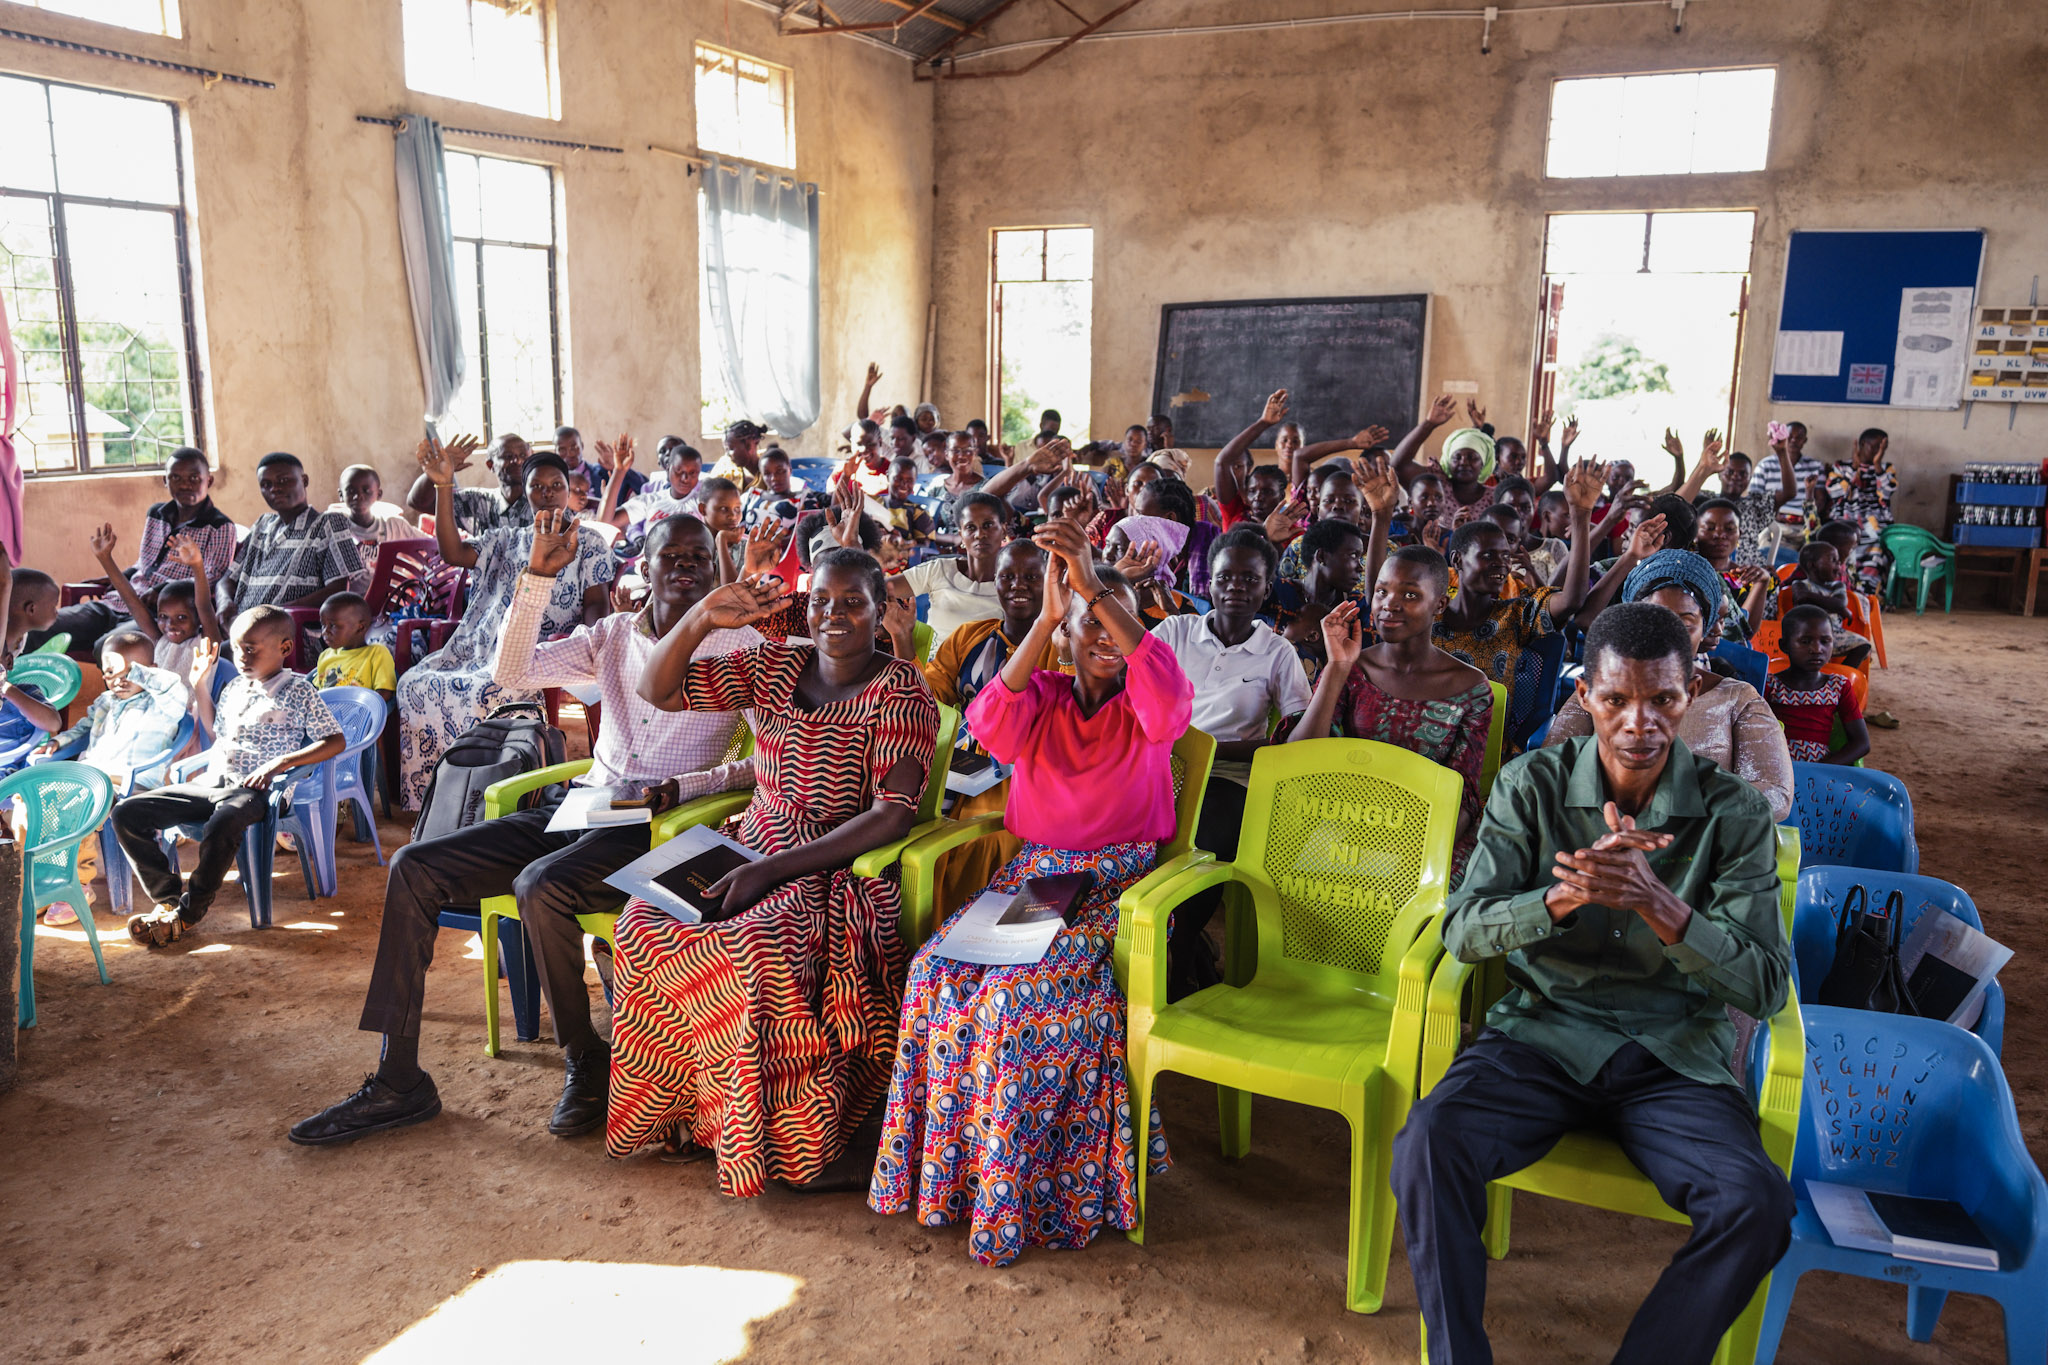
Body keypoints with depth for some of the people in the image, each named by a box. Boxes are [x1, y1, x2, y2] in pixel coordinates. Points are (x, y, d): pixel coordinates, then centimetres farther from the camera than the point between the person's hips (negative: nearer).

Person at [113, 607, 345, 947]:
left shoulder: (298, 691, -1)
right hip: (210, 781, 7)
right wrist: (199, 685, 28)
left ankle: (187, 913, -21)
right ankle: (169, 895, -5)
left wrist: (281, 762, -17)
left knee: (221, 827, -41)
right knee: (125, 812, -9)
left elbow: (335, 741, -6)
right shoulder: (234, 688, 19)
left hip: (251, 790, -7)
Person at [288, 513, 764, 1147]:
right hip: (579, 808, 6)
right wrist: (539, 574, -6)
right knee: (414, 868, -7)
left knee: (540, 886, -35)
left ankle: (587, 1064, -11)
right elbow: (512, 672, 1)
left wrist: (683, 787, -19)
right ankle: (397, 1082, -3)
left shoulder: (740, 645, 0)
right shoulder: (612, 635, 15)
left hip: (654, 830, -6)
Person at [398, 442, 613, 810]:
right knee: (415, 684, -16)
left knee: (490, 692, -36)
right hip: (484, 647, 6)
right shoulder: (506, 540, 24)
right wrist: (444, 485, 0)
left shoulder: (589, 542, 12)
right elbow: (453, 552, 7)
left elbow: (597, 603, 2)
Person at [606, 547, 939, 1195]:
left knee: (756, 949, -34)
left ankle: (802, 1139, -13)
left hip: (842, 876, -5)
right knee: (644, 923, -20)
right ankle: (686, 1114, -3)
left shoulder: (900, 691, -7)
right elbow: (657, 689, 8)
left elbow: (893, 814, -16)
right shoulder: (773, 667, 9)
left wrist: (774, 868, -21)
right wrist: (701, 618, -10)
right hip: (752, 859, 6)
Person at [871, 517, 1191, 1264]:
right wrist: (1045, 619, -20)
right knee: (939, 969, -23)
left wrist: (1097, 587, -29)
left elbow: (1169, 697, -24)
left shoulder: (1145, 707, 3)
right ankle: (946, 1167, -7)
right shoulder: (1040, 695, 10)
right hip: (1030, 878, 4)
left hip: (1119, 888, -3)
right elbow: (993, 729, -13)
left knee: (1028, 992, -30)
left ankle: (1018, 1188, -14)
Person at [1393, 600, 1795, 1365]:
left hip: (1673, 1056, 0)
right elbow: (1461, 932, -7)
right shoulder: (1532, 787, -1)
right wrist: (1568, 895, -27)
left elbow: (1766, 988, -8)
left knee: (1757, 1206, -27)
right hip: (1542, 1035, 0)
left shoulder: (1734, 813, -2)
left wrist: (1657, 904, -27)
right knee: (1427, 1145, -27)